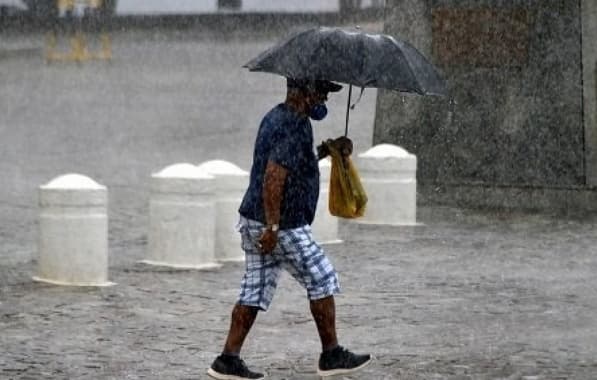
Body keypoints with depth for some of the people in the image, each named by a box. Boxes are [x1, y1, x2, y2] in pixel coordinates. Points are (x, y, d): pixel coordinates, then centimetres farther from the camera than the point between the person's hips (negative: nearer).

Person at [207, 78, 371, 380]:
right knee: (322, 281, 4)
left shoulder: (275, 117, 15)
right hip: (284, 227, -10)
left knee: (254, 292, 10)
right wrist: (272, 226, -27)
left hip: (253, 220, 10)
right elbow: (274, 176, -25)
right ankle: (331, 355, 11)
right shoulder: (295, 126, -17)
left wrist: (328, 149, 17)